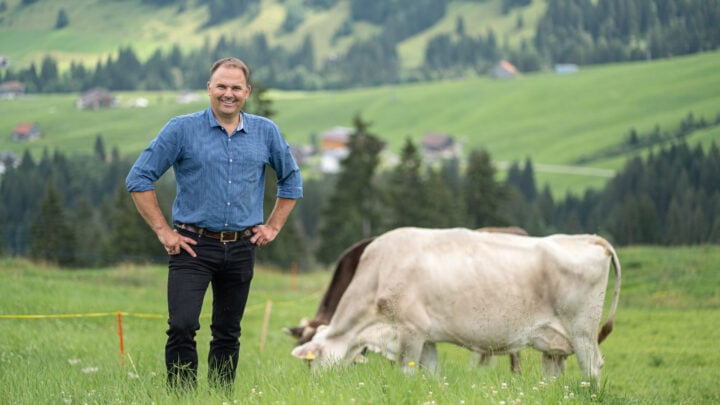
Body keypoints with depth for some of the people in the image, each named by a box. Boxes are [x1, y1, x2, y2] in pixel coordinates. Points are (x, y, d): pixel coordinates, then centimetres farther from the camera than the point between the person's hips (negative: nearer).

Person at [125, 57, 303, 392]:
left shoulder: (265, 132, 7)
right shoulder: (182, 129, -3)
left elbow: (291, 179, 22)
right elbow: (139, 179, -2)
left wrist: (273, 226, 12)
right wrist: (163, 231, -5)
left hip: (241, 248, 3)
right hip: (193, 247, -3)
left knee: (228, 333, 10)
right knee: (182, 327, -15)